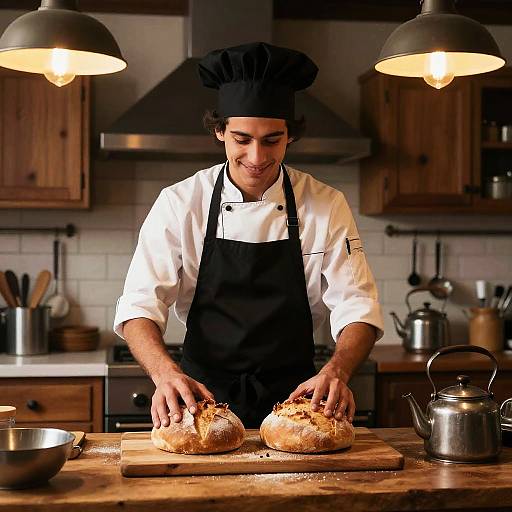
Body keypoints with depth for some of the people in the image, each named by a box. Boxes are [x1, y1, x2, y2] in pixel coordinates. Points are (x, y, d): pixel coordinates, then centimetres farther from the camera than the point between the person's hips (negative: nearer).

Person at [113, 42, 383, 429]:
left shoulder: (326, 207, -2)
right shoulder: (179, 204, -4)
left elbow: (358, 309, -3)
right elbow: (139, 306, -7)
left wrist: (337, 371, -24)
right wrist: (165, 372, -27)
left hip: (293, 398, 0)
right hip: (204, 397, 0)